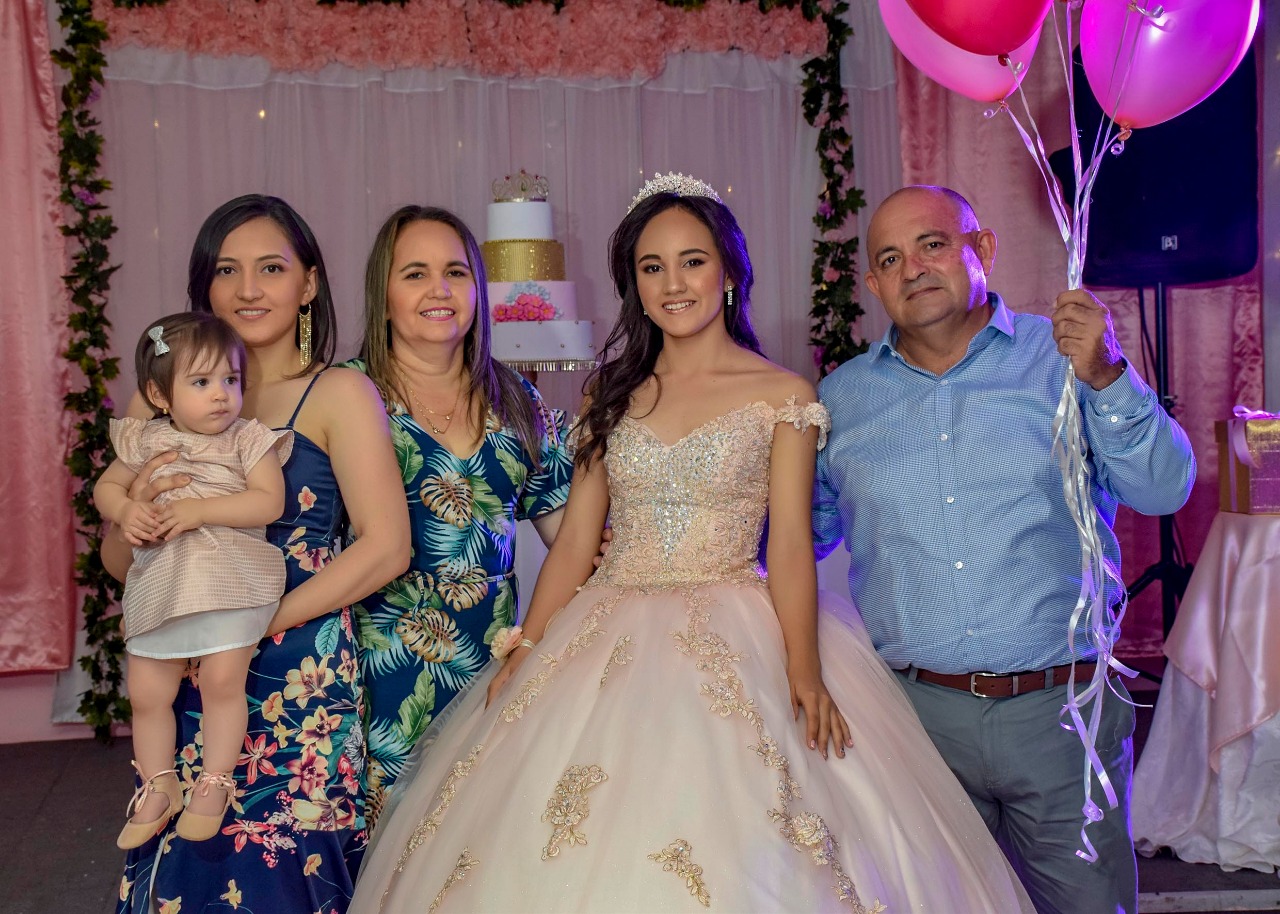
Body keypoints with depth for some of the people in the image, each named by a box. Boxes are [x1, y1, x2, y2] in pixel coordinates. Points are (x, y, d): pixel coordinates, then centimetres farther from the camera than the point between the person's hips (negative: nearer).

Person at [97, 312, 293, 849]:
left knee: (223, 679, -14)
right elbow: (106, 486, 16)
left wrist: (201, 509, -21)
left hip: (229, 579, -4)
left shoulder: (248, 439, -4)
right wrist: (125, 510, -7)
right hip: (160, 584, 4)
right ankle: (158, 789, 29)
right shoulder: (146, 441, 6)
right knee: (146, 692, 10)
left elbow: (269, 502, -14)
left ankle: (214, 785, 7)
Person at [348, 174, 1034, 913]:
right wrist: (526, 646, -1)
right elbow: (576, 540, 9)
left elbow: (791, 543, -6)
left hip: (734, 642, -3)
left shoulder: (783, 396, 1)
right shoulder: (614, 394, 11)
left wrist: (804, 667, -20)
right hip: (607, 642, 3)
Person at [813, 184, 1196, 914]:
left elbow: (1164, 490, -6)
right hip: (917, 714, 2)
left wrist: (1109, 380, -19)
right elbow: (802, 530, 16)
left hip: (1060, 713, -1)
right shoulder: (842, 397, 7)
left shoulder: (1066, 359, 1)